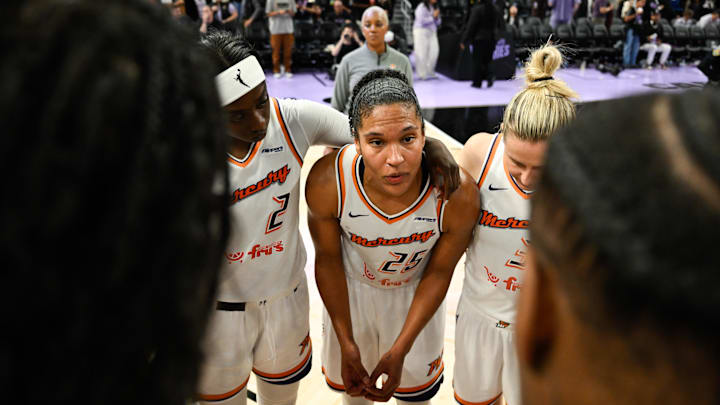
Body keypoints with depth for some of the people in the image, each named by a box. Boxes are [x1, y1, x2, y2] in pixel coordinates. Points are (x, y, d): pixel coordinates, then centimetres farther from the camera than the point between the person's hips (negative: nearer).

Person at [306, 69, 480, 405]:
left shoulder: (458, 197, -36)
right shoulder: (326, 182, -35)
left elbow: (439, 272, -16)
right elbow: (327, 259, -15)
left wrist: (400, 349, -14)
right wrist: (347, 344, -11)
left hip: (416, 291, 0)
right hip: (351, 287, 1)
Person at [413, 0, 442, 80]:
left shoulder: (435, 7, 15)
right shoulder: (422, 7, -7)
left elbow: (438, 23, 17)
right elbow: (422, 21, -17)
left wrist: (437, 17, -4)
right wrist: (433, 17, -11)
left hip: (432, 32, 7)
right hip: (421, 31, -6)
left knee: (434, 51, -6)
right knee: (422, 53, -6)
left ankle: (429, 72, 8)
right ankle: (422, 74, 0)